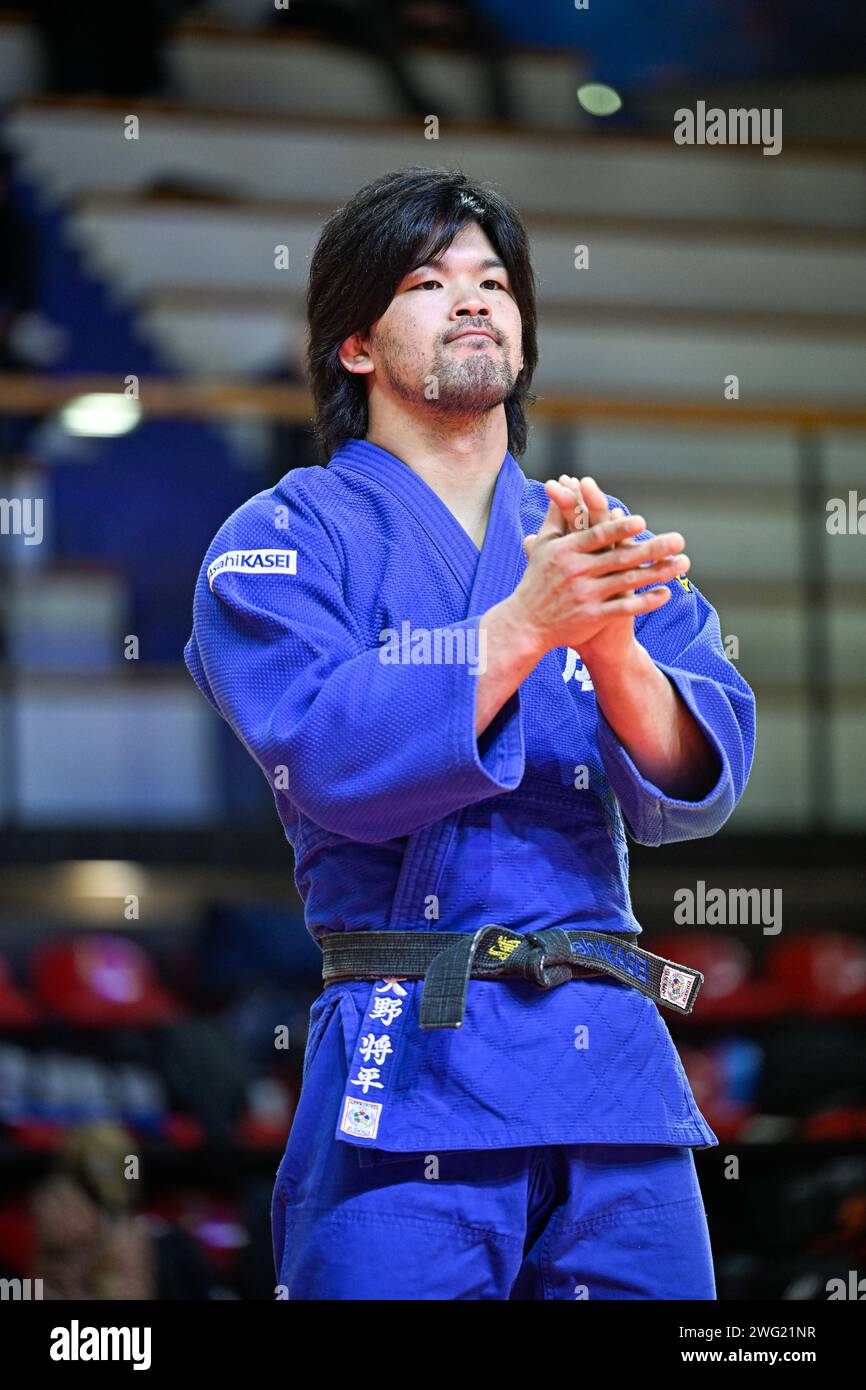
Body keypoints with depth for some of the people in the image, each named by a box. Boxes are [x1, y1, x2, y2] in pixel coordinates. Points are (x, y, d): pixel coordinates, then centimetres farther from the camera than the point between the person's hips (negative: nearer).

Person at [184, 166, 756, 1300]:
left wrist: (612, 644, -17)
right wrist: (524, 626, -22)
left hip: (612, 1071, 4)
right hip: (404, 1073, -4)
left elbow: (690, 788, 2)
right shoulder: (285, 541, 5)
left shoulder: (603, 548, 17)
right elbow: (330, 759, -13)